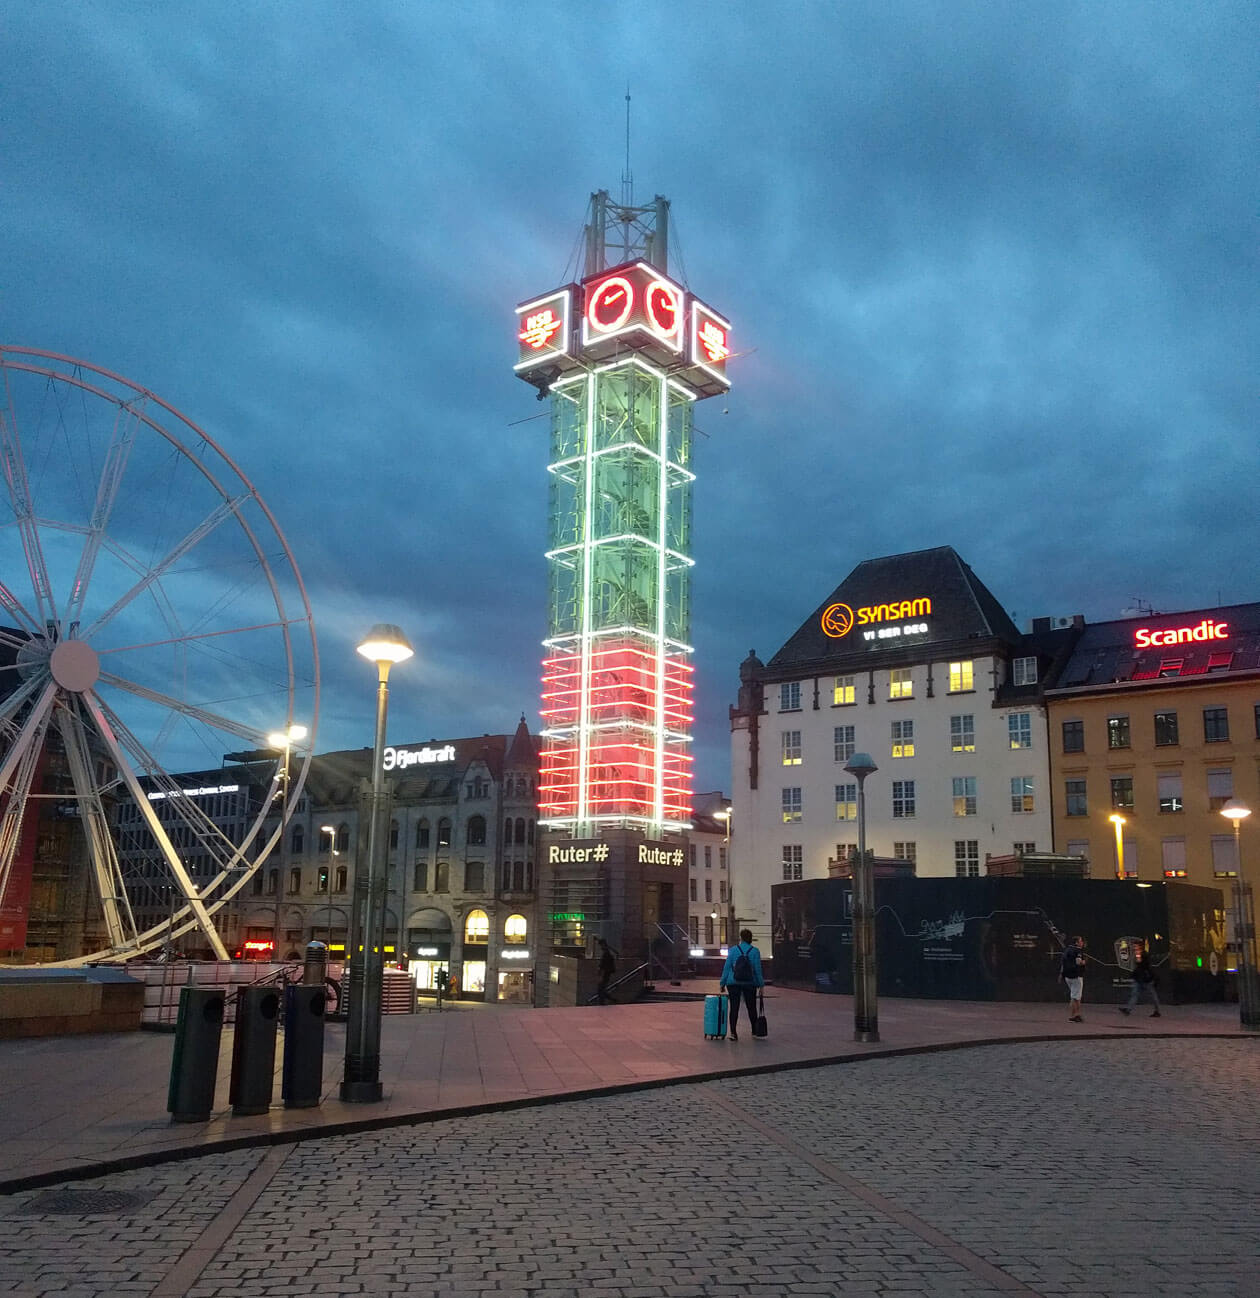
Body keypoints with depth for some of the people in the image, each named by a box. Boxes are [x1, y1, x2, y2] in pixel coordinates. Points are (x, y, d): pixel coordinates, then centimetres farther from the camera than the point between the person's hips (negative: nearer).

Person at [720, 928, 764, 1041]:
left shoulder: (732, 950, -2)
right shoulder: (755, 951, -3)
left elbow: (727, 967, -2)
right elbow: (758, 969, -3)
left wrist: (722, 983, 4)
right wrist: (761, 984, 4)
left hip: (733, 983, 0)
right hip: (750, 984, 1)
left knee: (734, 1007, 2)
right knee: (751, 1007, 14)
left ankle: (733, 1032, -6)